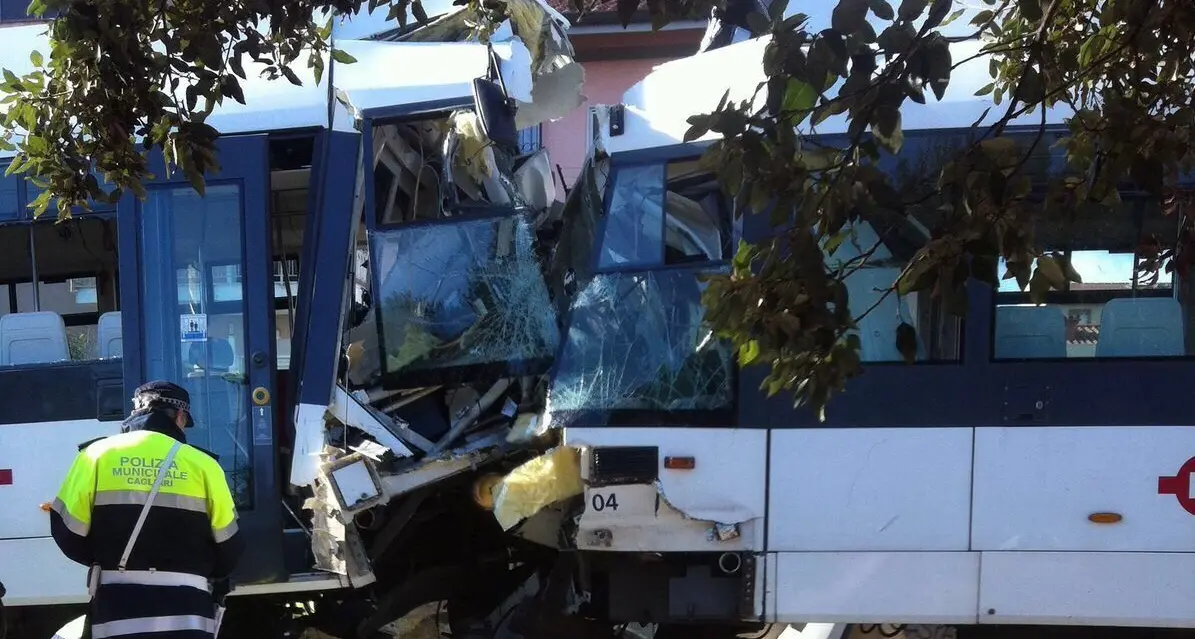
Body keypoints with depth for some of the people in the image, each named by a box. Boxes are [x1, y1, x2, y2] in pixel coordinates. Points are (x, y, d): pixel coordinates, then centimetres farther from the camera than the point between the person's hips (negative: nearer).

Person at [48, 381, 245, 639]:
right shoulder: (202, 464, -1)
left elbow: (68, 531, 0)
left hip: (117, 612, 1)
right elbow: (229, 545, 2)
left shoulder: (97, 454, 2)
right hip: (187, 614, -1)